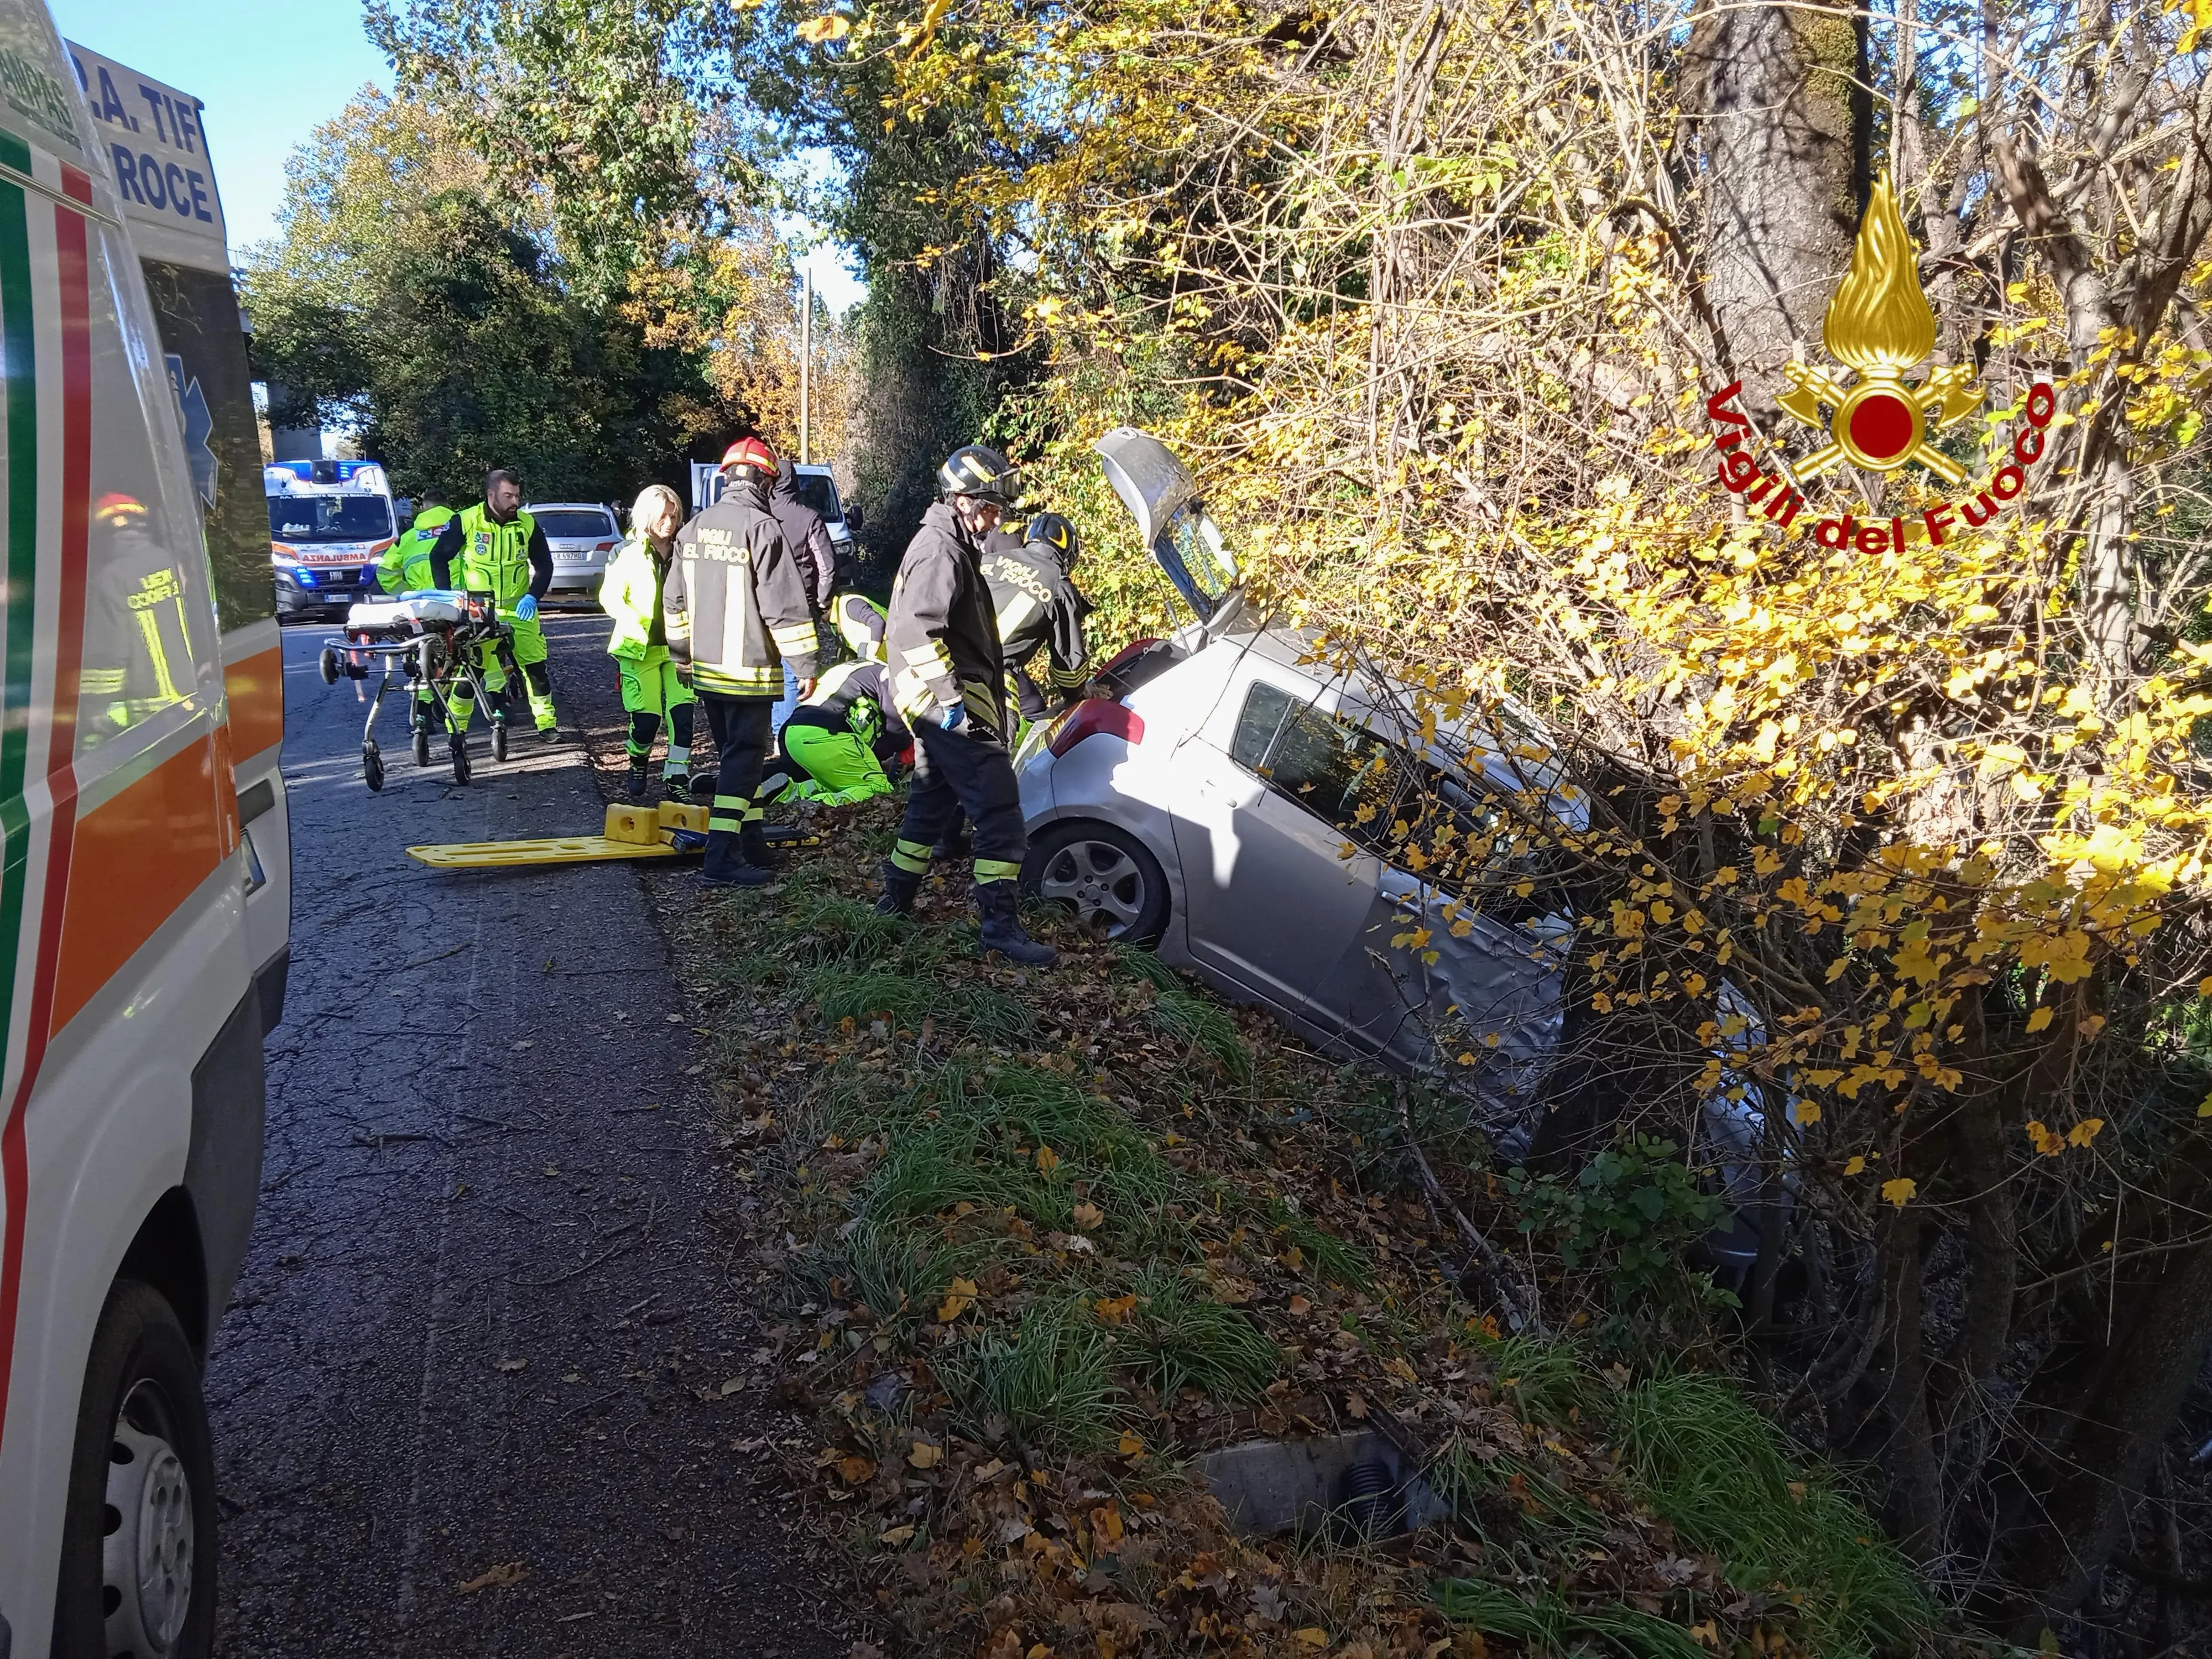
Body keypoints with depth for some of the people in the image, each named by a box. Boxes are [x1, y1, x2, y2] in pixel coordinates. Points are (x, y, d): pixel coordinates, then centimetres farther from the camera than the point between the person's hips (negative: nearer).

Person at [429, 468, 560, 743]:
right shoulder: (466, 522, -11)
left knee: (536, 667, 3)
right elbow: (439, 557, 0)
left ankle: (547, 724, 16)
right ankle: (455, 729, 12)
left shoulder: (527, 524, -3)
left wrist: (532, 596, -10)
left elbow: (544, 564, 5)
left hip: (519, 610, 3)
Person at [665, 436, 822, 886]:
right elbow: (786, 606, -17)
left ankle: (751, 843, 24)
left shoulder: (694, 529, 8)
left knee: (737, 754, 17)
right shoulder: (762, 528, -15)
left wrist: (682, 656, 26)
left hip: (705, 669, 7)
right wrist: (804, 665, -11)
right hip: (749, 671, -7)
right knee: (743, 759, -3)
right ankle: (722, 857, -8)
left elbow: (674, 601, 15)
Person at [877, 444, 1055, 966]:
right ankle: (1000, 925, -12)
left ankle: (898, 898, 31)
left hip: (936, 705, 11)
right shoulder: (942, 551, -16)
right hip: (952, 705, -11)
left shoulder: (948, 545, 18)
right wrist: (950, 696, -26)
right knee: (999, 807, -12)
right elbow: (918, 630, -26)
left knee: (933, 800, 21)